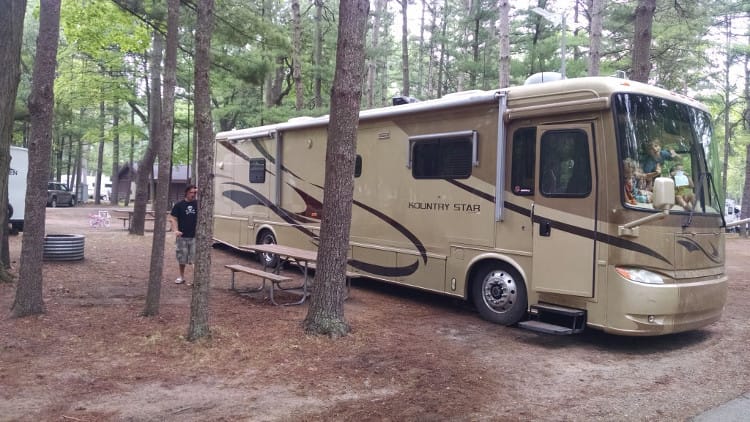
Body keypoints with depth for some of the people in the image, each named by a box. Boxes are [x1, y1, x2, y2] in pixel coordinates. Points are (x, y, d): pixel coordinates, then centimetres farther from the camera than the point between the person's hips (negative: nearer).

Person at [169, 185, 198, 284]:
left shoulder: (198, 203, 5)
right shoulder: (179, 205, -1)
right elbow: (173, 218, -2)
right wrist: (176, 230, -17)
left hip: (195, 236, 0)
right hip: (182, 236, 0)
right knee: (182, 258, 12)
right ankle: (181, 277, 29)